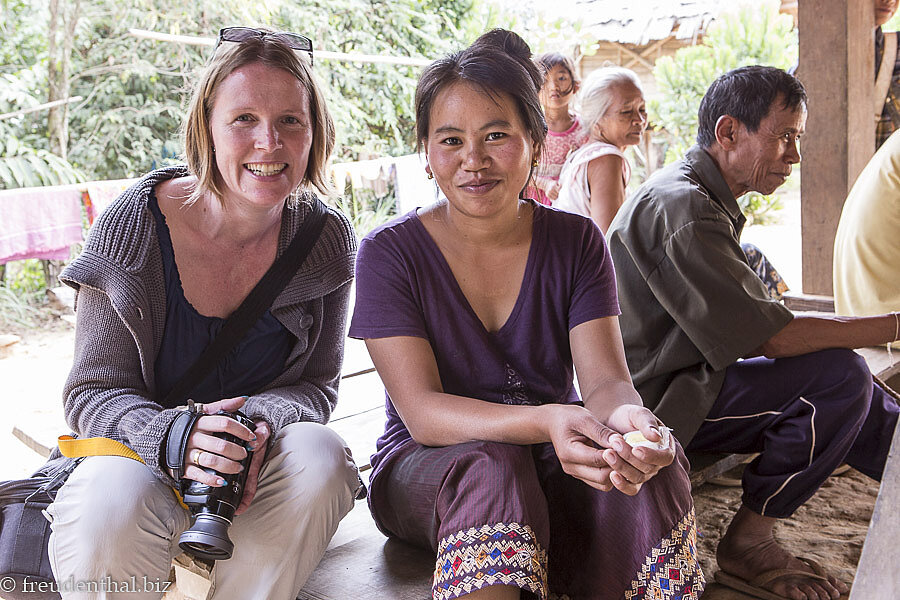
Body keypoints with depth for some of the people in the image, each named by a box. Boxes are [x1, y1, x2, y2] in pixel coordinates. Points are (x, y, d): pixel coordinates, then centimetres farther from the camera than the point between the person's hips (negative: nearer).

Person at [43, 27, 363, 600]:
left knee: (320, 455, -30)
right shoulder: (134, 228, -13)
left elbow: (317, 384, -2)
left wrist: (259, 422, -26)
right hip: (138, 456, -2)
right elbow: (94, 391, -9)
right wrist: (171, 436, -32)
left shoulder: (328, 238, -7)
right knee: (112, 507, -34)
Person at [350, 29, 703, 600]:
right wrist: (545, 422, -37)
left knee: (655, 458, -28)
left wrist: (629, 417, -38)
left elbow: (605, 380, -11)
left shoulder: (577, 242, -1)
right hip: (425, 467, -2)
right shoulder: (390, 253, -9)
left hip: (552, 465, 3)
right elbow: (422, 412, -18)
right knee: (490, 470, -36)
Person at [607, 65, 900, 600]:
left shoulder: (700, 197, 14)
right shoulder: (681, 208, -21)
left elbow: (751, 324, 13)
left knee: (843, 381, 11)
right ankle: (748, 544, -11)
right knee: (838, 376, -19)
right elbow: (771, 336, -24)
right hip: (656, 401, -11)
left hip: (686, 376, 11)